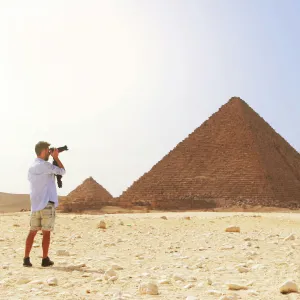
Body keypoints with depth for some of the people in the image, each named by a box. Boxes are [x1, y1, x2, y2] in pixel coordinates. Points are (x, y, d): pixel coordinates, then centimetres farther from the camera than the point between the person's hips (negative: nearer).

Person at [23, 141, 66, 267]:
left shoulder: (31, 167, 13)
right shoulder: (45, 165, -12)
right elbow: (62, 171, -6)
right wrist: (56, 157, 5)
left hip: (35, 204, 7)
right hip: (47, 204, -7)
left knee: (32, 231, 8)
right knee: (46, 232, 0)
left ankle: (26, 258, 6)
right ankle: (45, 259, 5)